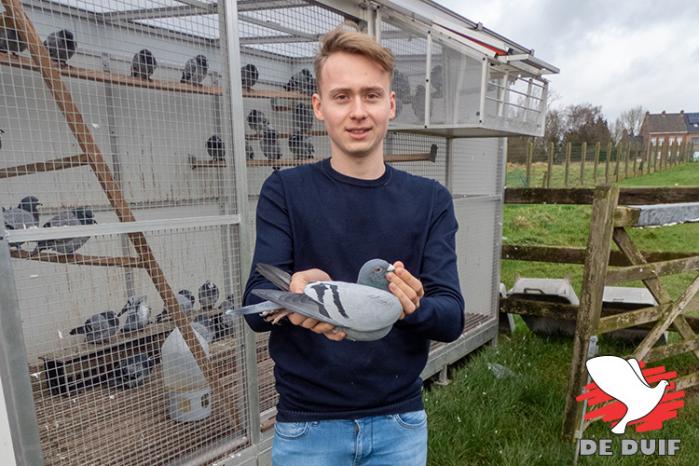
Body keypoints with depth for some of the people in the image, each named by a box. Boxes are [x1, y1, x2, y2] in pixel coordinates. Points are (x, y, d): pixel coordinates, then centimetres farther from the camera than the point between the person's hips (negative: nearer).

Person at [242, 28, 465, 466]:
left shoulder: (430, 200, -4)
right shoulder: (285, 191, -8)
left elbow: (452, 318, -9)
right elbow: (254, 306, -14)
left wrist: (414, 307, -31)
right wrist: (291, 296, -36)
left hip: (400, 421, 2)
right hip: (308, 423, -1)